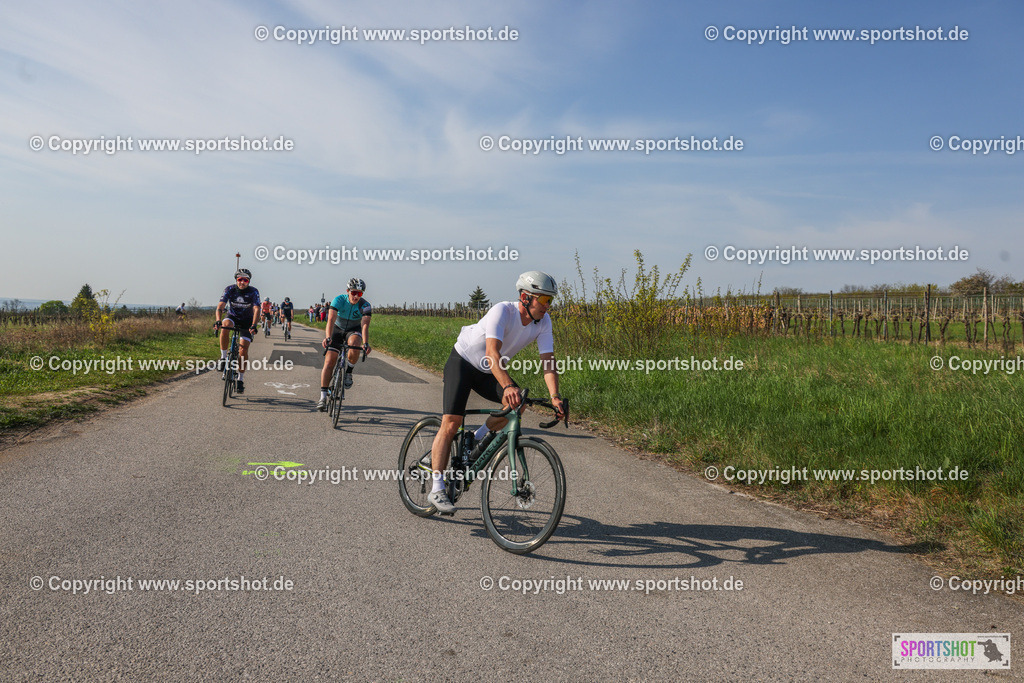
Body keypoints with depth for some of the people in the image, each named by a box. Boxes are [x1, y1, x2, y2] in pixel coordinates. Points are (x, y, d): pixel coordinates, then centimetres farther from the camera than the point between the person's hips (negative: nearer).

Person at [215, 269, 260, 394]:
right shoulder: (229, 289, -16)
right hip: (232, 317, 1)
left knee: (243, 350, -11)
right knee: (225, 326, -36)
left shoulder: (253, 292, -19)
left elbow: (256, 310, -29)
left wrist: (253, 325, -45)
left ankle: (240, 380, 3)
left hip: (247, 322, -1)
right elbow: (220, 306, -26)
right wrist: (218, 321, -44)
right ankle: (223, 358, -23)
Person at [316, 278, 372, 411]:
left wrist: (365, 343, -51)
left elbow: (365, 325, -34)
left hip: (354, 330, 0)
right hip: (337, 329, 0)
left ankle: (348, 372, -8)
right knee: (329, 361, -12)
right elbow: (331, 319, -36)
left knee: (354, 346, -36)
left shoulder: (365, 305, -22)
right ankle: (323, 397, -9)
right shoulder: (339, 300, -24)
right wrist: (328, 338, -52)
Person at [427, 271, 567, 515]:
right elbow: (492, 352, -43)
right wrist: (508, 386, -58)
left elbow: (548, 360, -18)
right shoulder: (502, 311, -31)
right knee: (451, 423, -16)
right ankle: (436, 489, -11)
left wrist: (554, 397, -33)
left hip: (488, 372, 6)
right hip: (462, 362, -6)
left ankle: (477, 440, 6)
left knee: (517, 403, -19)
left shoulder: (543, 321, -13)